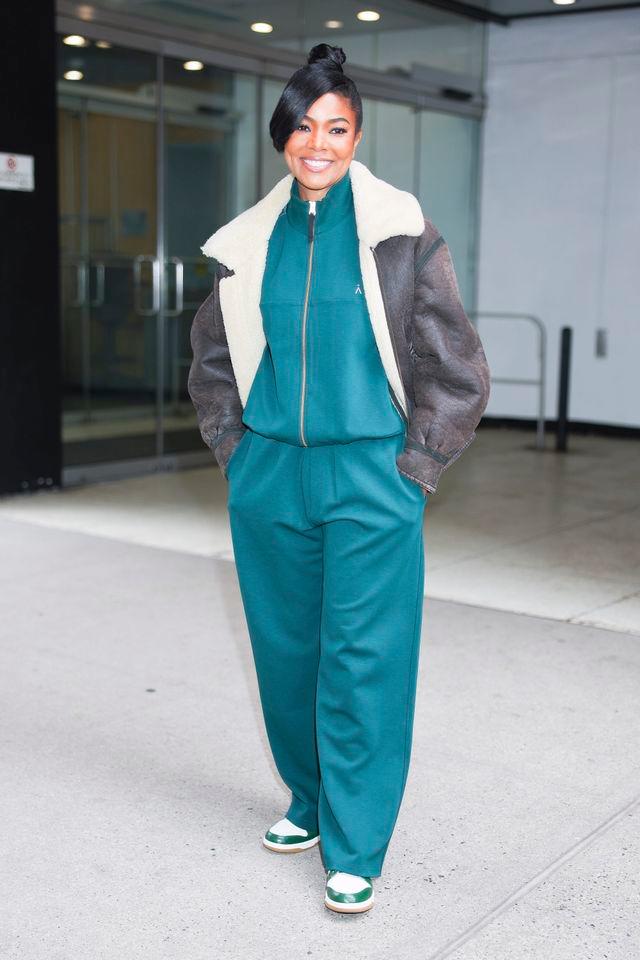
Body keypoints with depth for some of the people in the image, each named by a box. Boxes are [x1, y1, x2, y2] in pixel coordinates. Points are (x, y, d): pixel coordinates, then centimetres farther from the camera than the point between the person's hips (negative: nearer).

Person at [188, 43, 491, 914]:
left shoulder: (401, 235, -4)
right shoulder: (250, 242, 7)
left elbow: (457, 370, -2)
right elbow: (213, 360, 18)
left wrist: (412, 472, -5)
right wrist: (236, 452, 10)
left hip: (369, 481, -4)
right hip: (270, 480, 4)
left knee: (362, 661, -2)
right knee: (286, 652, 13)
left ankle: (354, 849, 11)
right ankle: (309, 801, 34)